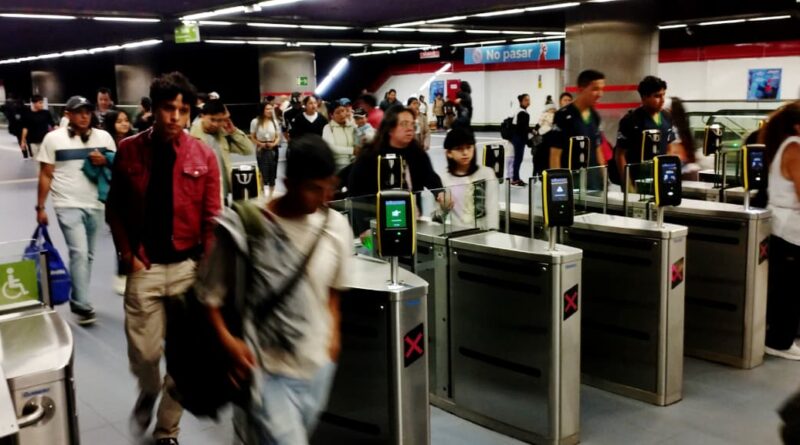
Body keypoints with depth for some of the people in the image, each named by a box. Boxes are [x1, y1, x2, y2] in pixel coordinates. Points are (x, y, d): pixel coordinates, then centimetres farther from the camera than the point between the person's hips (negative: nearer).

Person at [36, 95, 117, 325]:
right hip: (68, 205, -4)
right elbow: (45, 175, 0)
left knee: (88, 254, 12)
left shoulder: (104, 137, 4)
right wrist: (40, 207, -3)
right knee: (79, 252, -13)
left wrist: (104, 161, -12)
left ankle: (77, 298, 27)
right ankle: (82, 305, -6)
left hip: (95, 205, 4)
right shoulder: (53, 138, -3)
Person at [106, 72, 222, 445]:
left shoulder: (204, 156, -4)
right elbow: (115, 209, 6)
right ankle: (148, 393, 40)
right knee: (143, 353, 3)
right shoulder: (129, 151, -3)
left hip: (188, 266, 0)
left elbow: (212, 218, -2)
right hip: (144, 266, 0)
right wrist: (127, 255, -3)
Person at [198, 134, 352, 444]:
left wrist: (333, 332, 6)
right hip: (264, 368, -4)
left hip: (317, 365, 5)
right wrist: (229, 342, -18)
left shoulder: (336, 227, -5)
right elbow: (211, 294, -7)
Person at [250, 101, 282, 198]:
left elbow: (278, 137, 6)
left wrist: (274, 144, -13)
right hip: (261, 150, -3)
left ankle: (270, 195, 22)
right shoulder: (255, 122, -6)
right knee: (263, 173, -5)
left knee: (272, 174, 8)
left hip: (273, 150, 3)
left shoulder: (275, 122, 0)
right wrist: (261, 144, -16)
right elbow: (252, 137, -1)